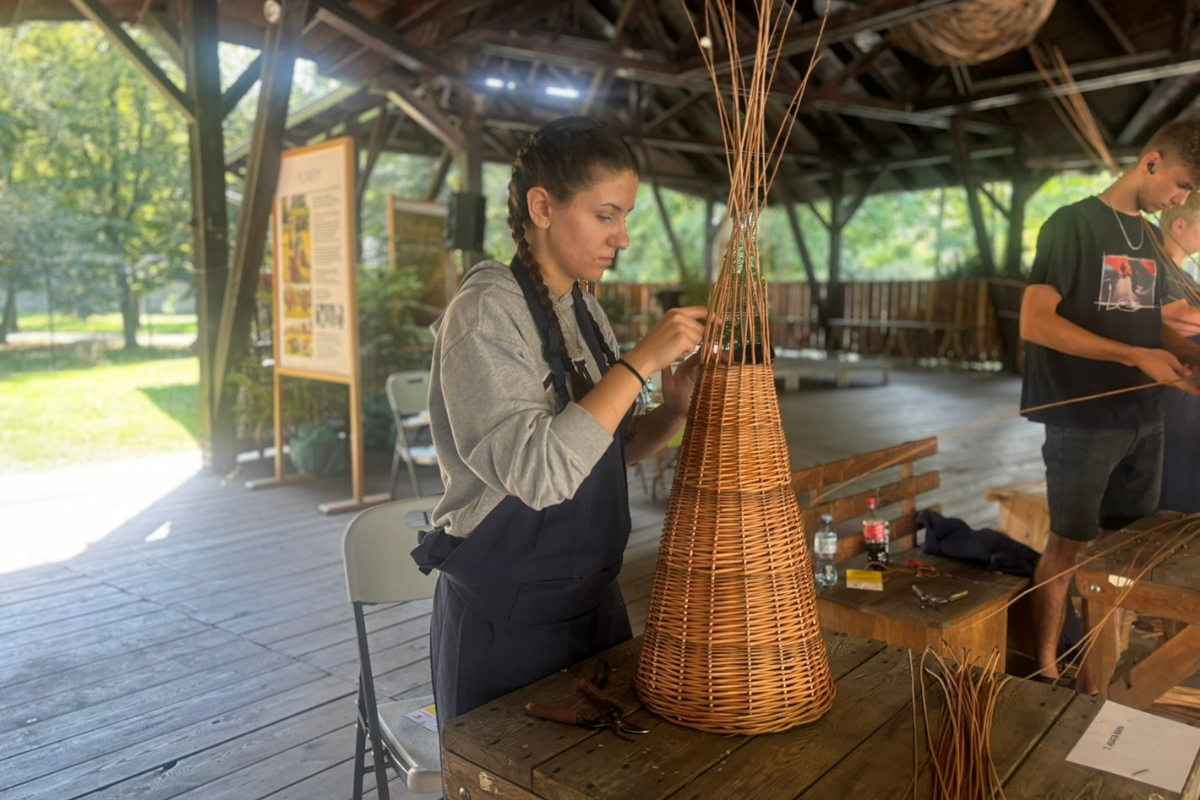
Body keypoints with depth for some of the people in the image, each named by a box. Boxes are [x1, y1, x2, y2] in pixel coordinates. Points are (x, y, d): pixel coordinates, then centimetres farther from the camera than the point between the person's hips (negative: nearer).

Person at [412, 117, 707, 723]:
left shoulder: (584, 310, 6)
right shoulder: (486, 313, -19)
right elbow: (539, 473, -29)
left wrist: (673, 411, -7)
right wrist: (640, 361, -27)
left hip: (592, 598, 8)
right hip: (505, 622, -8)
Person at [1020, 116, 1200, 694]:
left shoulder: (1149, 238, 14)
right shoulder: (1073, 224, -9)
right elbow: (1034, 323, -19)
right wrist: (1137, 357, -21)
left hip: (1143, 420, 7)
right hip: (1083, 422, -7)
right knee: (1069, 544, 1)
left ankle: (1098, 662, 26)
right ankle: (1046, 670, 15)